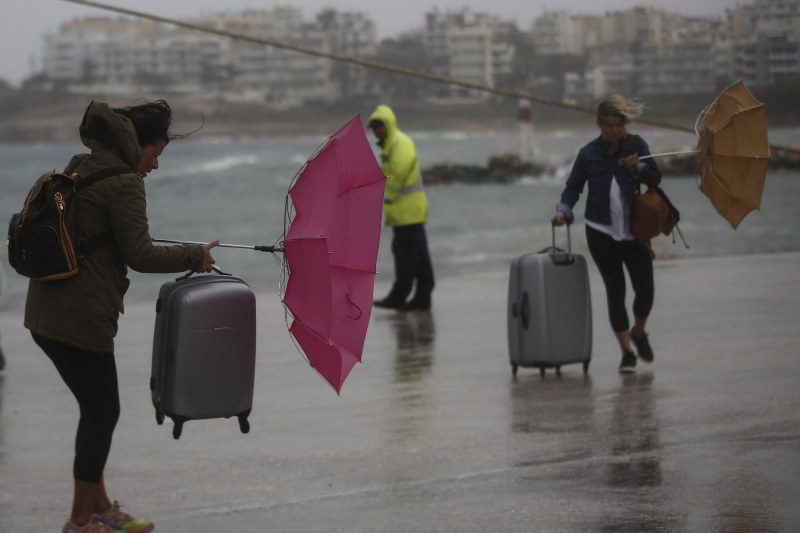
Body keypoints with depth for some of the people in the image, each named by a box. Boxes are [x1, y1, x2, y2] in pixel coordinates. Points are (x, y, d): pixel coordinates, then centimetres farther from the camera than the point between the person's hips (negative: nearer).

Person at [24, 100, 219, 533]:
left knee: (96, 409, 18)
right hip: (81, 318, -9)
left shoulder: (79, 169, 15)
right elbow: (140, 255, -17)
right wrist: (194, 256, -5)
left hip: (46, 313, 9)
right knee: (102, 412, 2)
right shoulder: (123, 183, -13)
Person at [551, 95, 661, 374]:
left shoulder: (636, 145, 2)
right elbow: (573, 187, 5)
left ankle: (638, 333, 28)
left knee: (645, 289, -3)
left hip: (634, 230, 1)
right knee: (615, 291, 2)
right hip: (602, 232, -1)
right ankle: (627, 352, 9)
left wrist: (637, 167, -15)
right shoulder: (589, 153, 0)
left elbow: (655, 178, 3)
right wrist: (563, 210, -12)